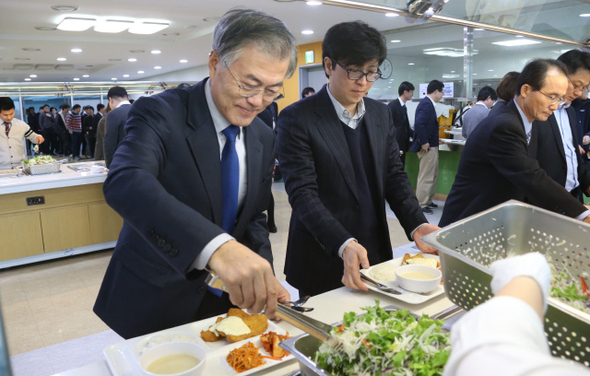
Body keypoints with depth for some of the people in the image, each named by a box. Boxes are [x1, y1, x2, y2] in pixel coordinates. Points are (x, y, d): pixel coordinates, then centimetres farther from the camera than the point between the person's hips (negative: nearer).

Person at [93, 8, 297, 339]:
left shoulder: (264, 138, -1)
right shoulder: (160, 113, -20)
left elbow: (254, 218, 6)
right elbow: (124, 182, -40)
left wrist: (262, 278, -13)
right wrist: (216, 246, -55)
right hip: (151, 307, -4)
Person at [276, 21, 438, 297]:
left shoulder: (381, 114, 6)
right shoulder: (296, 119, -13)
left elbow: (394, 175, 6)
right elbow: (303, 193, -19)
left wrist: (417, 225, -10)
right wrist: (345, 245, -31)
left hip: (375, 256, 6)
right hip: (323, 262, -5)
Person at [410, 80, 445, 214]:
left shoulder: (428, 103, 13)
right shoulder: (426, 104, -18)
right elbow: (419, 123, -30)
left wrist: (434, 139, 18)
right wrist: (424, 143, -25)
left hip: (431, 146, 11)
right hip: (428, 147, -11)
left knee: (433, 175, 19)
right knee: (426, 177, -3)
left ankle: (428, 201, 30)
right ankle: (421, 204, 6)